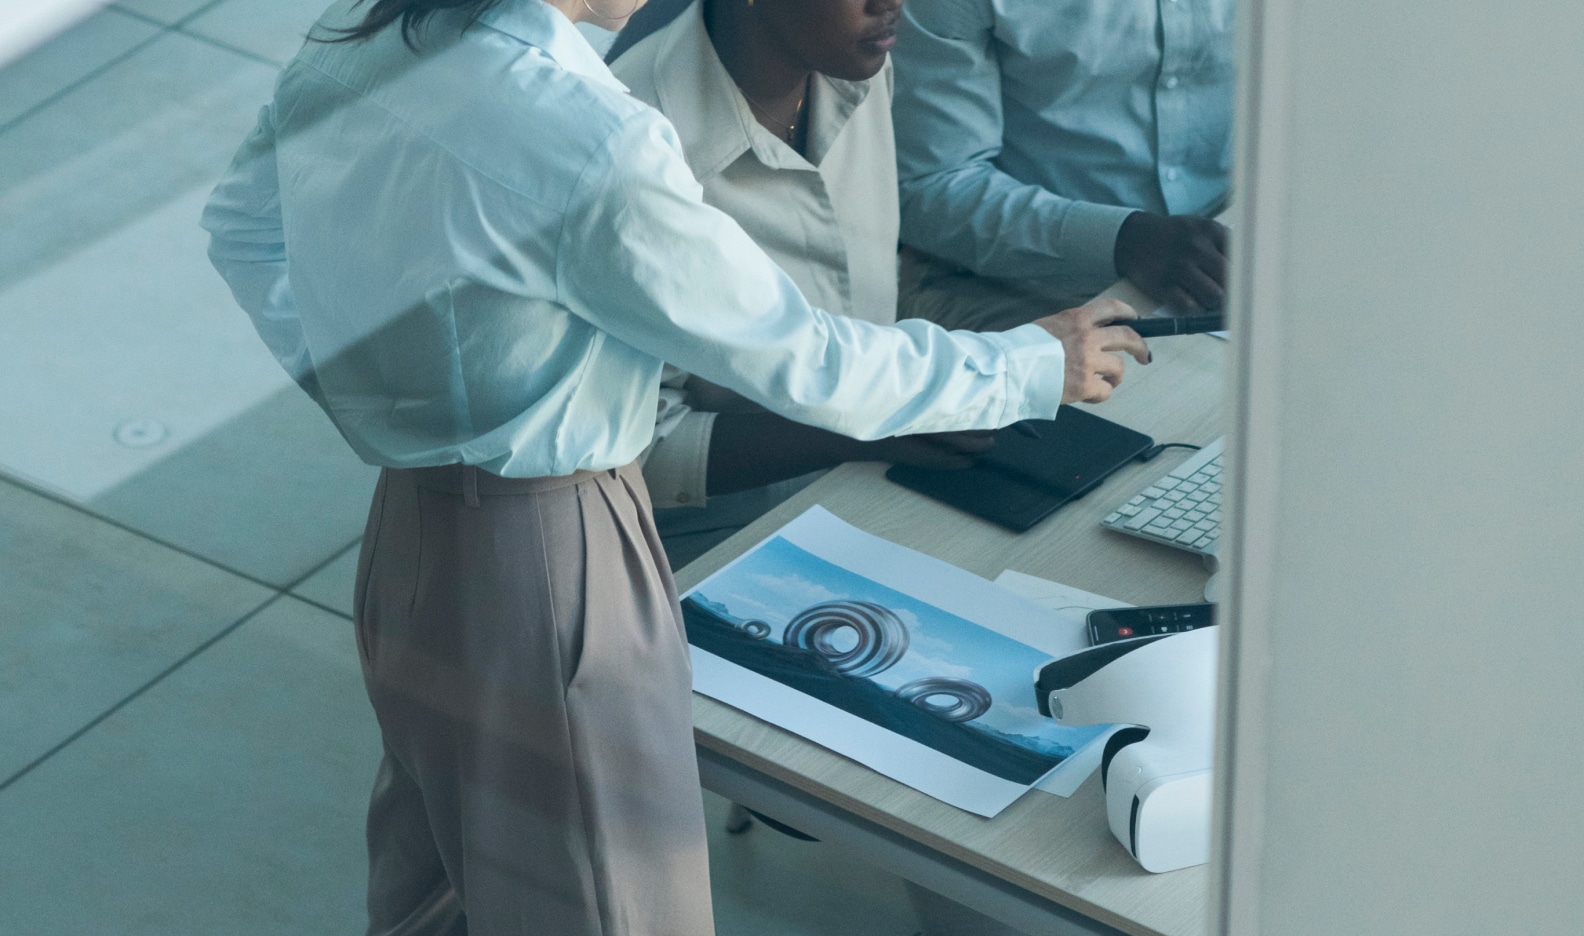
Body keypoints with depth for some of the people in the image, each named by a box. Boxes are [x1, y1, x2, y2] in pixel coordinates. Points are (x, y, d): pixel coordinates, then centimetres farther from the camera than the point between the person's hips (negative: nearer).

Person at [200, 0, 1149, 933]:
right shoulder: (590, 146, -28)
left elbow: (242, 228, 12)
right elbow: (802, 364, -19)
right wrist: (1034, 365, -5)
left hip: (403, 541, 8)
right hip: (555, 568, -8)